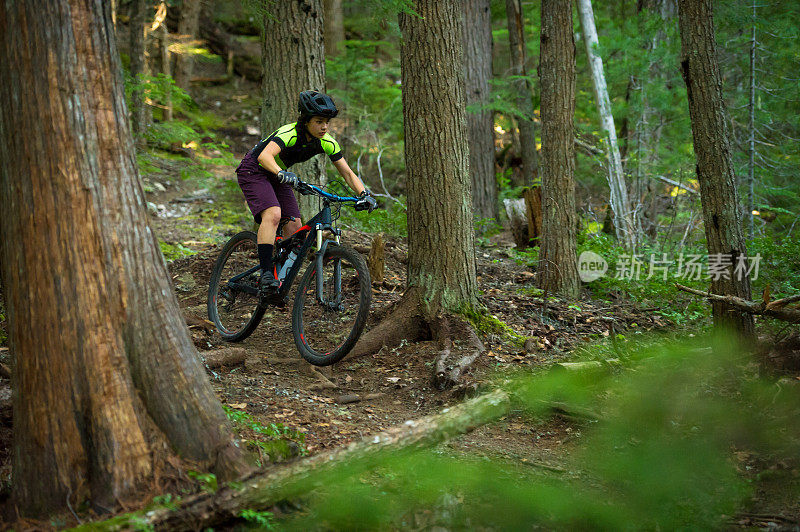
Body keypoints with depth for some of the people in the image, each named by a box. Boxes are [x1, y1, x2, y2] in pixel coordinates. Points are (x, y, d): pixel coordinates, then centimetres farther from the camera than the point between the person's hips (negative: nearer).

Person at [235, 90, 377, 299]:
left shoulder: (327, 143, -14)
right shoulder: (289, 133, -32)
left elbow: (347, 173, -10)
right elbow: (264, 156, -48)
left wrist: (364, 194, -26)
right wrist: (282, 174, -66)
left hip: (278, 176, 7)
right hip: (254, 170, -7)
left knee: (295, 229, -6)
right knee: (273, 214, -30)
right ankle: (266, 273, -31)